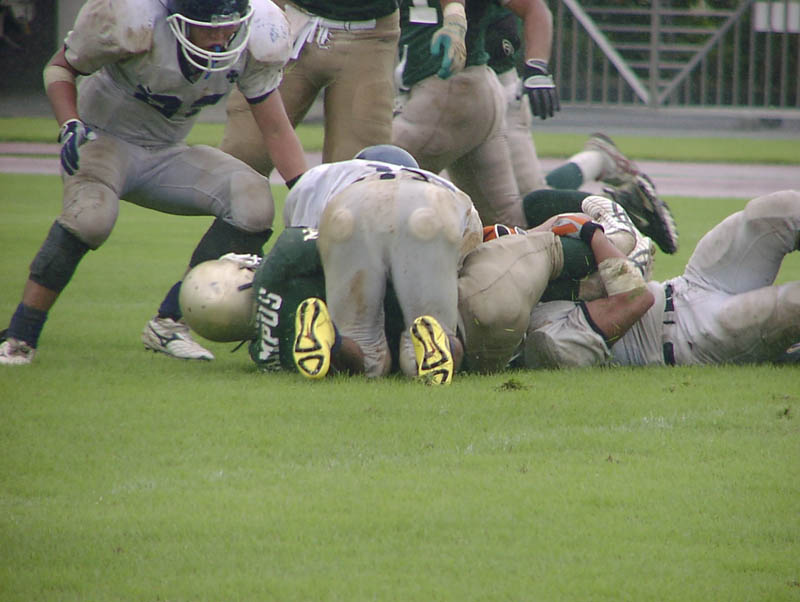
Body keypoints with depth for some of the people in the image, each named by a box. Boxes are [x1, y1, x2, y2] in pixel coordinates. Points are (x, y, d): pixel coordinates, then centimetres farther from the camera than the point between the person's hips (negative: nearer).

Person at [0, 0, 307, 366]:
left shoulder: (253, 37, -15)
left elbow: (275, 129, -2)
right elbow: (60, 67, -10)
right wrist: (71, 128, -26)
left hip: (165, 154, 5)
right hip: (105, 139, -5)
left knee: (253, 202, -19)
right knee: (90, 215, -36)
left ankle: (169, 323, -7)